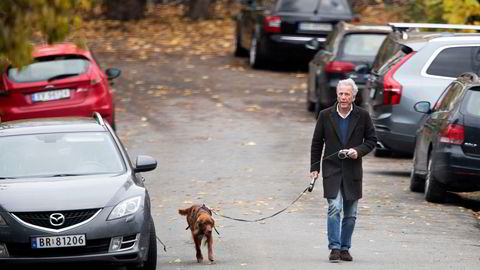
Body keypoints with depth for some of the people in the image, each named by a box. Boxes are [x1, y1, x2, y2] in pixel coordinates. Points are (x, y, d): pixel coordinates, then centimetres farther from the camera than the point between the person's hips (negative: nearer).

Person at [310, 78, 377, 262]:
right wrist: (314, 168, 2)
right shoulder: (326, 115, 1)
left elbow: (371, 140, 8)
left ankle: (345, 248, 18)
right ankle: (334, 248, -12)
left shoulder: (362, 116, 0)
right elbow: (317, 142, 7)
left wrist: (358, 150, -11)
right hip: (332, 169, -1)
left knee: (350, 214, 7)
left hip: (353, 171, 1)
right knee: (334, 209, -14)